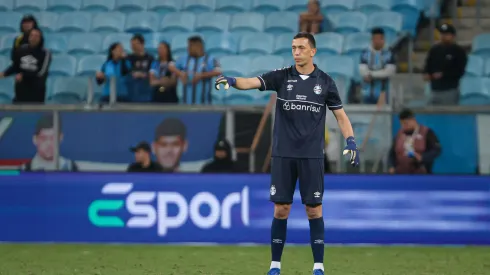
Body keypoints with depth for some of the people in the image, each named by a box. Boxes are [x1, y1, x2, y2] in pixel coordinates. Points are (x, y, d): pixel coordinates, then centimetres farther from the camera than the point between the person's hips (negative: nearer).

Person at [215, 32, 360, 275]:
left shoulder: (325, 81, 3)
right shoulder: (282, 76, 2)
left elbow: (340, 115, 8)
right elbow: (252, 82, -13)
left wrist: (350, 140, -8)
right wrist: (233, 80, -34)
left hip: (312, 155, 0)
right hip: (283, 155, 0)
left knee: (314, 210, 1)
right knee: (281, 210, 2)